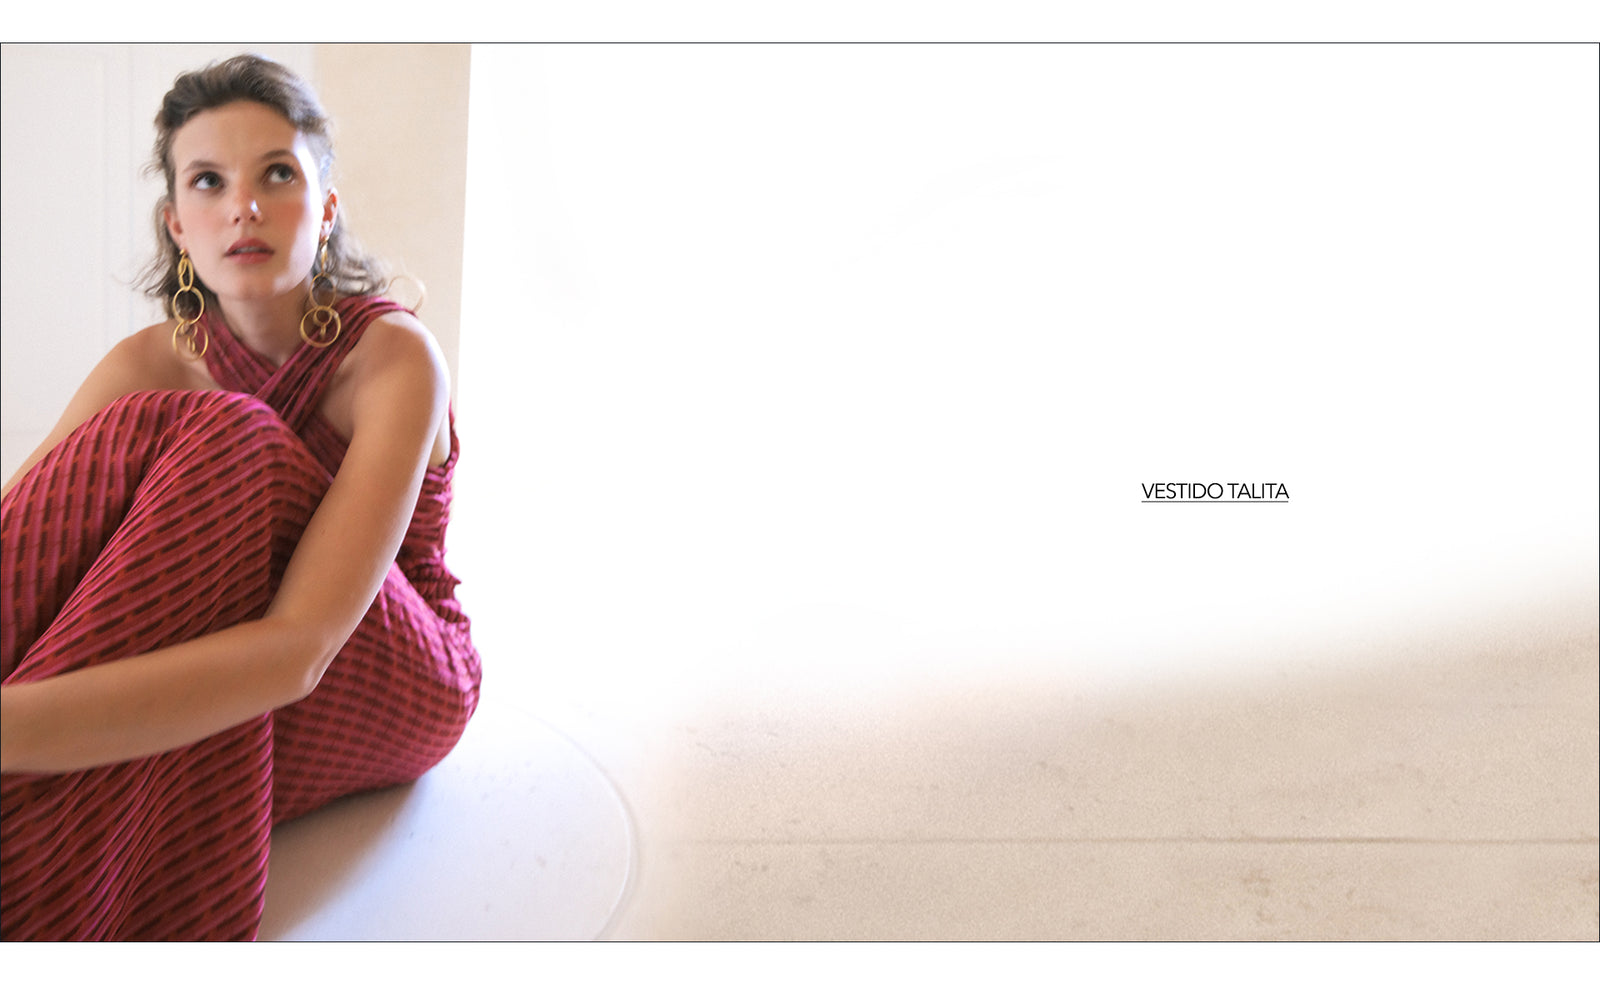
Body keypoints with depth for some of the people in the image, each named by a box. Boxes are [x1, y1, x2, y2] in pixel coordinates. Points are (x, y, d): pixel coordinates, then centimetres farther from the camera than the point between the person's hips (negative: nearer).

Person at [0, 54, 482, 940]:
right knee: (142, 436, -24)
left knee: (230, 445, -30)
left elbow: (300, 650, -37)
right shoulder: (153, 365, -7)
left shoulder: (393, 355, -23)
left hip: (397, 683, -3)